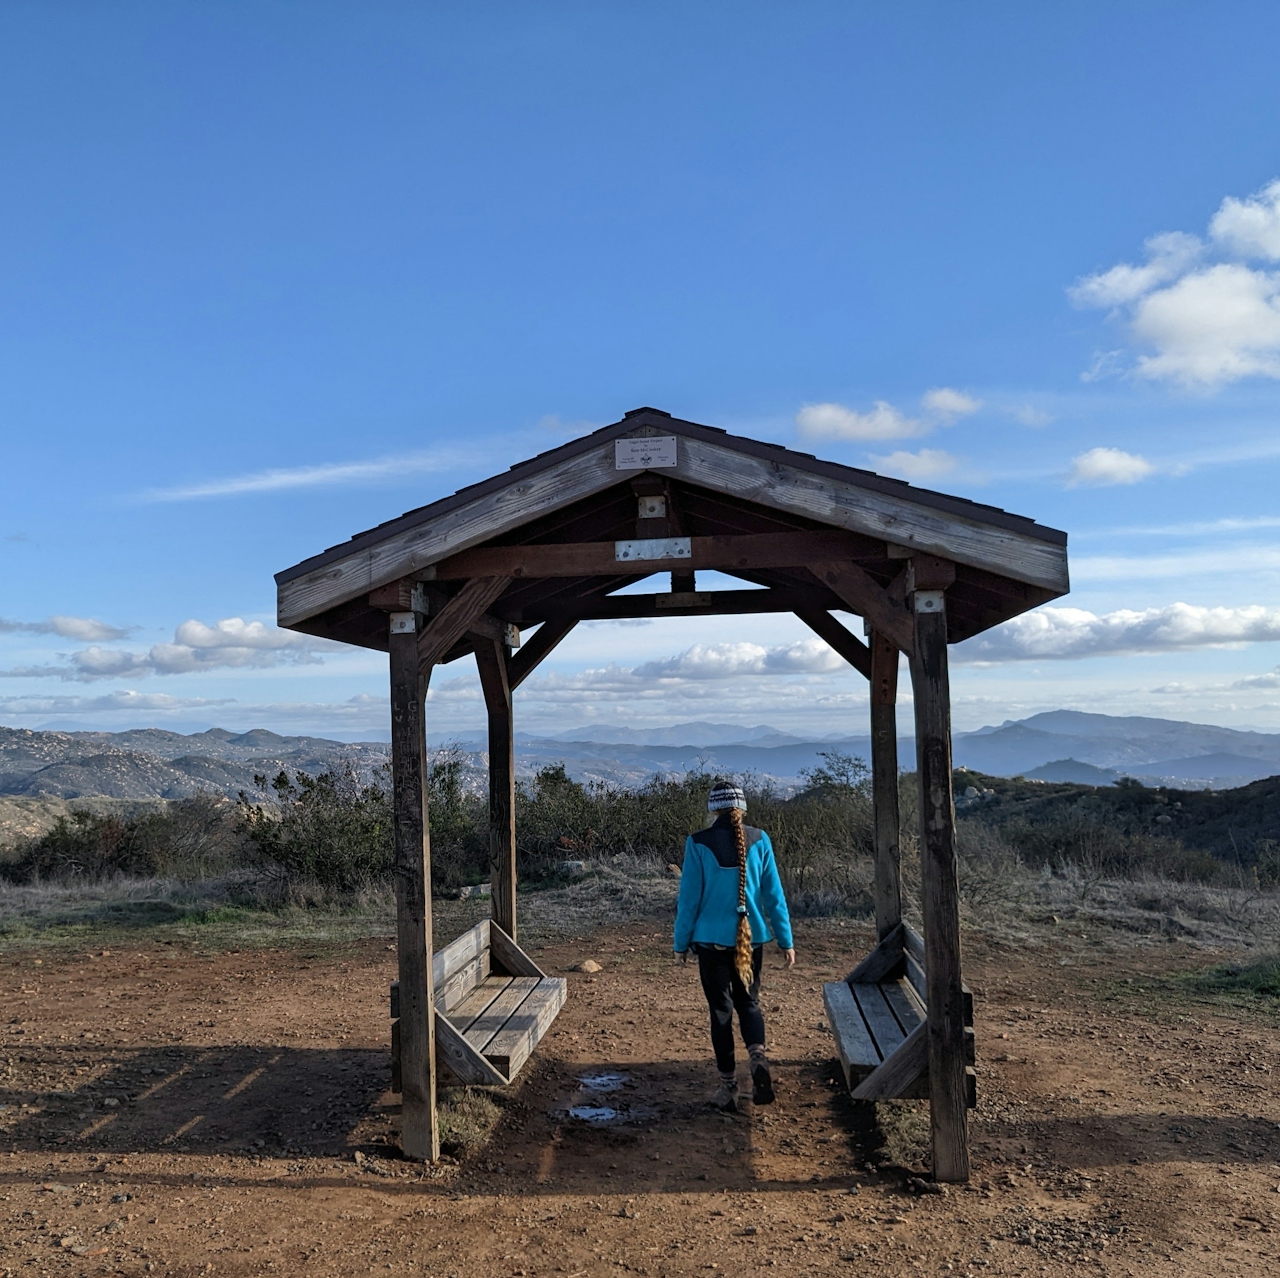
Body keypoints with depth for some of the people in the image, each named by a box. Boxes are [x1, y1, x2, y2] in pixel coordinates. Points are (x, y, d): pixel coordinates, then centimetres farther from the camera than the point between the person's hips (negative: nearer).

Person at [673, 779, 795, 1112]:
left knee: (721, 1011, 9)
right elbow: (774, 894, -1)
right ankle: (758, 1057, -7)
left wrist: (682, 942, 4)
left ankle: (728, 1089, 12)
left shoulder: (698, 843, -9)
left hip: (712, 940, -2)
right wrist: (785, 940, 6)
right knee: (748, 1002, 19)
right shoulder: (759, 840, -3)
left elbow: (689, 897, -6)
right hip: (751, 938, 2)